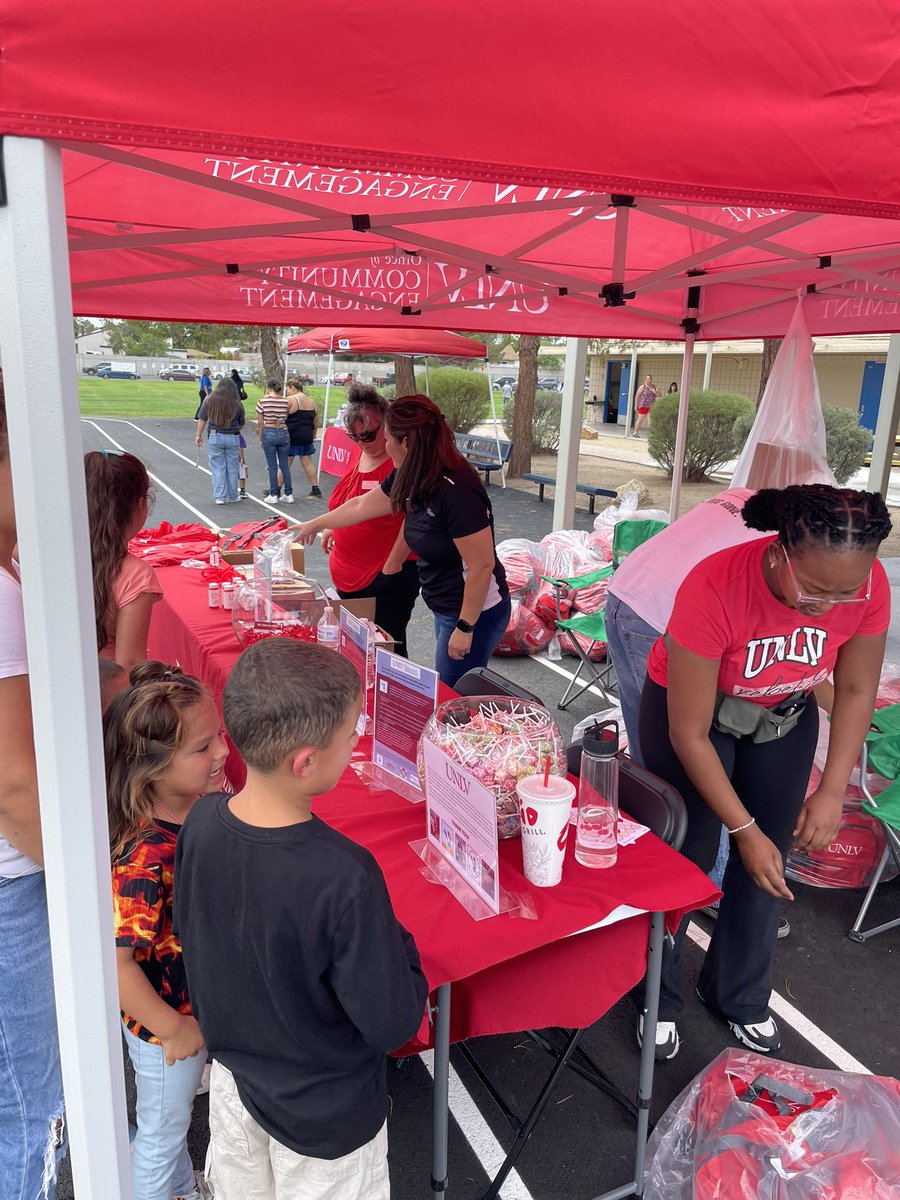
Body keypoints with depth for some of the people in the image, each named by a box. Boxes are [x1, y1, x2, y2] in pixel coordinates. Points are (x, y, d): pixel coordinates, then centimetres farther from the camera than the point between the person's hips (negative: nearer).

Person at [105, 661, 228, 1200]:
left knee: (176, 1116, 33)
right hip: (167, 1026, -7)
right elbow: (113, 961, -35)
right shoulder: (144, 858, -38)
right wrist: (173, 1029, -22)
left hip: (206, 1006, 7)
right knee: (163, 1129, 23)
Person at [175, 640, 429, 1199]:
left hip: (233, 1076, 5)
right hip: (323, 1117, -5)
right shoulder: (343, 879, -38)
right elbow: (394, 1022, -28)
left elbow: (193, 939, -1)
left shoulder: (201, 822, -19)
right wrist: (397, 944, -12)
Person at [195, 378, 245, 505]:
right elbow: (242, 423, 7)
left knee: (218, 468, 6)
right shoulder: (237, 404, -1)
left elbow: (202, 420, 1)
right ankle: (232, 497, 18)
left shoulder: (209, 401, 0)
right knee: (232, 468, 10)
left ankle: (219, 497, 4)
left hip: (215, 436, 0)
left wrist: (199, 435, 9)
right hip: (233, 437, 0)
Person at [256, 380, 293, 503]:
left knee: (272, 466, 4)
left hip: (269, 433, -2)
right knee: (284, 465, 9)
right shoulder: (286, 401, 2)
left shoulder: (262, 401, -6)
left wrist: (260, 439, 5)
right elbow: (286, 419, -2)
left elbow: (260, 423, -3)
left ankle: (273, 495, 7)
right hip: (283, 433, 3)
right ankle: (289, 494, 13)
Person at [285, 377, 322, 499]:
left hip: (292, 436, -6)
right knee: (307, 463, 12)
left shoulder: (290, 400, -9)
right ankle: (315, 490, 11)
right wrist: (313, 435, 24)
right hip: (307, 437, 6)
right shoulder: (311, 401, 10)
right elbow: (316, 421, 16)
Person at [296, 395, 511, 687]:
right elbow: (361, 506, 15)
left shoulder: (457, 492, -27)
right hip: (445, 608, 9)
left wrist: (465, 628, -19)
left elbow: (482, 566, -25)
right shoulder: (412, 479, 0)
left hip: (474, 613, -8)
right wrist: (315, 524, 27)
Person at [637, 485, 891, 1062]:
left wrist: (833, 791, -13)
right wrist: (745, 830, -24)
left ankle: (740, 995, 34)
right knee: (688, 857, 1)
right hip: (693, 705, -4)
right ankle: (658, 997, 25)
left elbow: (856, 691, -7)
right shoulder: (713, 590, -39)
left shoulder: (867, 585, -26)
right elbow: (689, 735, -29)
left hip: (785, 715, 4)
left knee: (769, 864, 10)